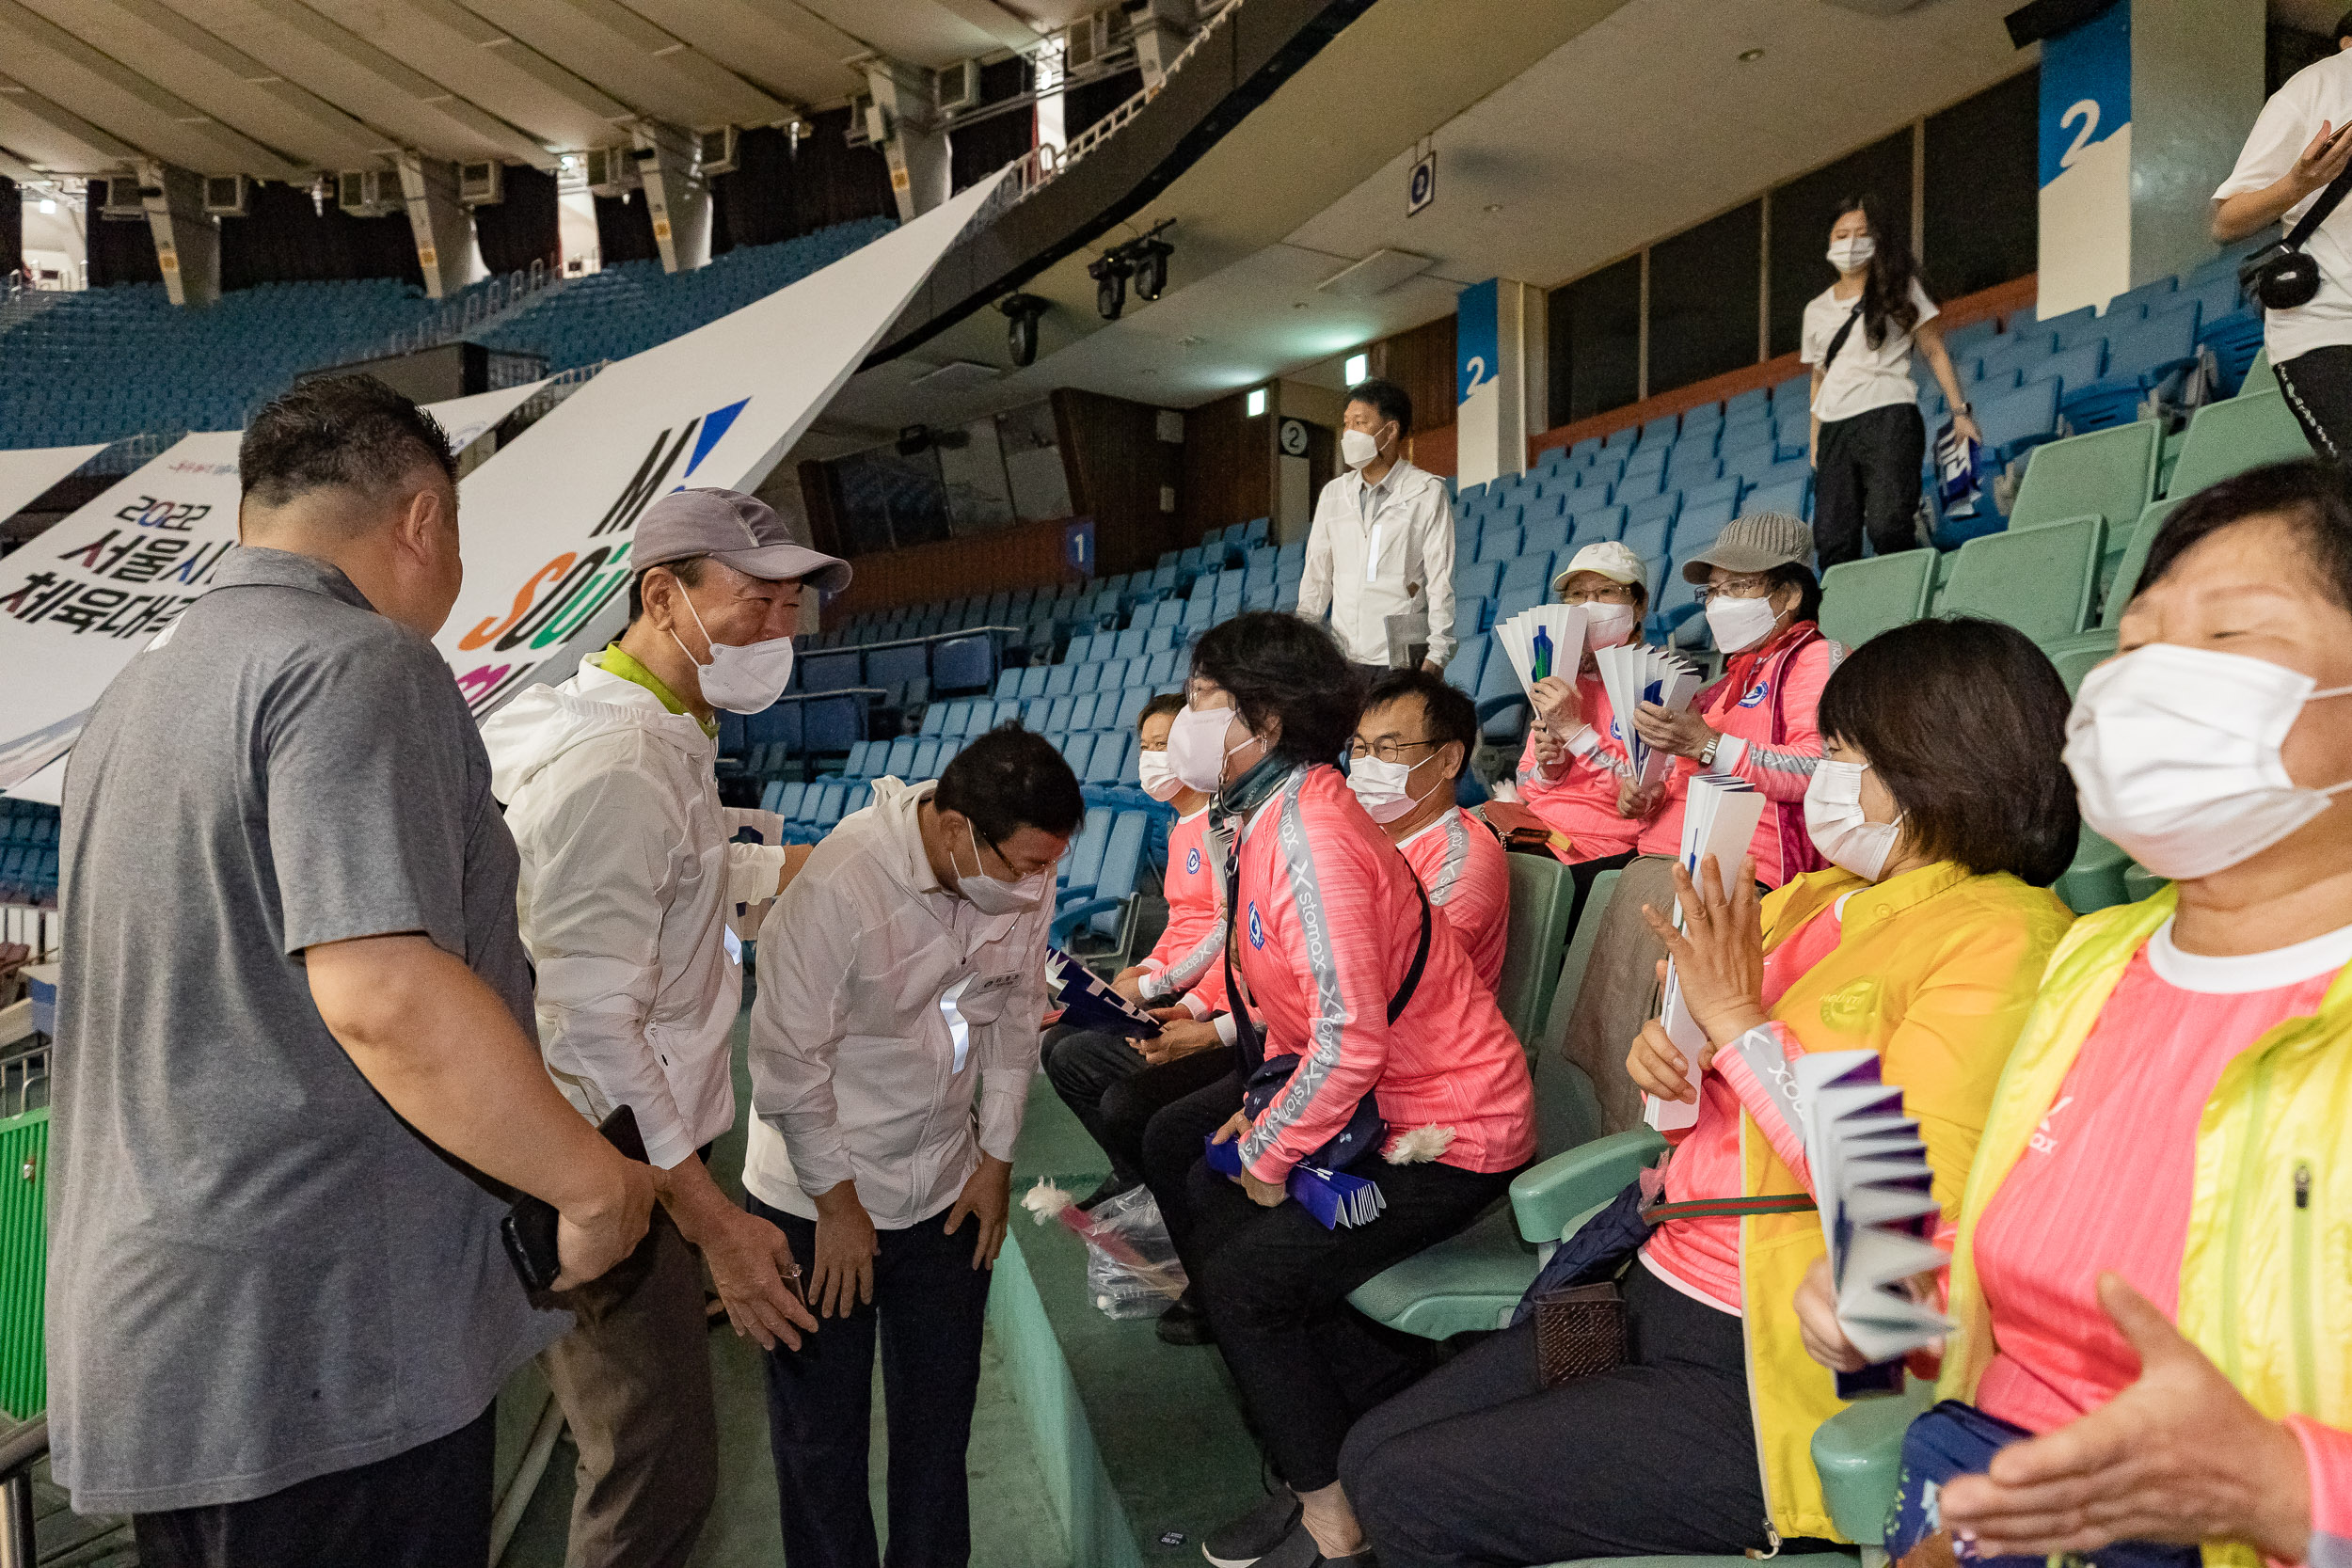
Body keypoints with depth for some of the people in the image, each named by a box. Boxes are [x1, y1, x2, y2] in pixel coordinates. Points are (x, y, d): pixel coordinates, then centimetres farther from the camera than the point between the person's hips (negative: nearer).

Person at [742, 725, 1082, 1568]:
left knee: (941, 1410, 18)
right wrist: (838, 1203, -10)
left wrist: (996, 1158, 6)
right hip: (818, 1204, -4)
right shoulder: (837, 888, -28)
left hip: (948, 1192, 5)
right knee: (821, 1427, 12)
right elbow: (790, 1062, -19)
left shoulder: (1027, 875, -12)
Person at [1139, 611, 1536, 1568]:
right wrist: (1261, 1106, 3)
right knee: (1176, 1147, 12)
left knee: (1243, 1273, -13)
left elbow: (1350, 1043, -32)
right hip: (1363, 1091, 10)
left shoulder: (1307, 834, -28)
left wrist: (1267, 1155, -18)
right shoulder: (1267, 815, 4)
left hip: (1443, 1132, -10)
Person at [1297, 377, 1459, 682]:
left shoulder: (1427, 492, 1)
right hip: (1344, 657, 4)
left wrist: (1436, 656, -11)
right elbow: (1317, 574, 16)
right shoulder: (1333, 494, 15)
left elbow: (1442, 580, -3)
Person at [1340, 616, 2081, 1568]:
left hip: (1772, 1375, -8)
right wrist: (1665, 1059, -4)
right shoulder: (1816, 899, 10)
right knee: (1374, 1450, 4)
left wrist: (1739, 1021, -17)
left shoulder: (1998, 936, -14)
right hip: (1660, 1294, 8)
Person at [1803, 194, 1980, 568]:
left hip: (1888, 416, -3)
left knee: (1888, 528, -21)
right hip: (1835, 428, 4)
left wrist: (1960, 411, -1)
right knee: (1833, 541, -8)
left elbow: (1934, 350, 9)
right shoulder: (1817, 310, 21)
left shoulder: (1899, 289, 12)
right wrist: (1816, 447, 15)